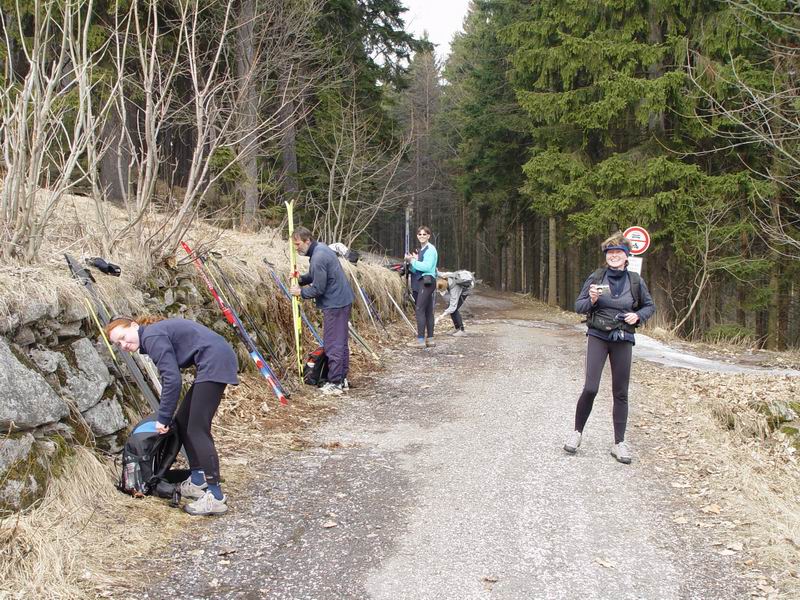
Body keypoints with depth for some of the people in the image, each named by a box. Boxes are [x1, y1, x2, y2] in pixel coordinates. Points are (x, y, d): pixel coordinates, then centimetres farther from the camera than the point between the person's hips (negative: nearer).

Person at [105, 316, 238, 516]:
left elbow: (172, 380, -13)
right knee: (183, 421, 15)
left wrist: (163, 418, -5)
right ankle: (197, 482, 21)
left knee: (197, 430, -10)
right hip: (216, 363, 10)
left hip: (215, 362, -10)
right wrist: (165, 415, 30)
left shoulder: (152, 336, -9)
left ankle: (216, 497, -12)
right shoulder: (156, 333, 19)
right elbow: (170, 376, 26)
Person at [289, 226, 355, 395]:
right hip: (343, 300, 10)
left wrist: (300, 292, -3)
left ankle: (335, 384, 0)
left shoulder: (318, 258, -22)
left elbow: (318, 289, -19)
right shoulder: (321, 248, 10)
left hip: (334, 305, -10)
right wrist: (300, 279, 7)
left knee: (333, 344, -4)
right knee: (341, 342, 15)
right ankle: (342, 379, 23)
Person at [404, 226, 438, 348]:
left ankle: (421, 340, -16)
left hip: (427, 282, -9)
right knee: (427, 311, 9)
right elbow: (415, 269, 20)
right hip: (419, 283, 9)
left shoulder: (430, 249, -8)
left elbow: (427, 266, -19)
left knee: (420, 310, -14)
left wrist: (413, 261, -11)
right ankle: (430, 339, 12)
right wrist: (411, 261, 3)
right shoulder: (421, 250, 20)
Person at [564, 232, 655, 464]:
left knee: (620, 393, 5)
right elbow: (578, 306, 3)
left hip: (623, 340, 2)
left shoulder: (635, 281, 0)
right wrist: (592, 300, -17)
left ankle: (619, 443, 14)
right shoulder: (596, 277, -2)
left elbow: (649, 306, 13)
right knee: (590, 388, -11)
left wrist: (638, 316, -7)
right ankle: (577, 432, 11)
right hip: (598, 336, -1)